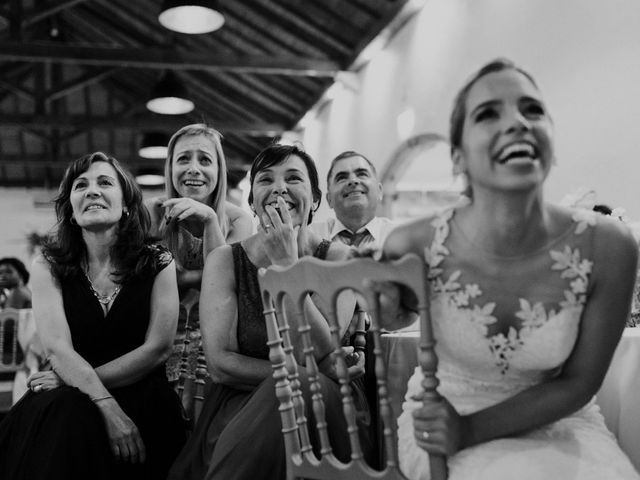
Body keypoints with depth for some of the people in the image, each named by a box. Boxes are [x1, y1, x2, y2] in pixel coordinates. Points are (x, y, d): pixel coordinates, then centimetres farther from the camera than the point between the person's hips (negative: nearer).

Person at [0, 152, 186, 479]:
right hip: (70, 400, 1)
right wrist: (108, 406, -24)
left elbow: (157, 349, -5)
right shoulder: (47, 267, 4)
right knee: (64, 416, -33)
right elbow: (58, 349, -9)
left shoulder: (157, 264, 3)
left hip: (142, 397, -1)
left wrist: (76, 379, -10)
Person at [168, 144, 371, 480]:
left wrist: (285, 263, -15)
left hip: (320, 413, 0)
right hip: (238, 408, 0)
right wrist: (302, 375, -15)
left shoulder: (339, 259, 0)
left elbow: (317, 355, -13)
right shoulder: (225, 260, 3)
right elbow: (219, 364, -6)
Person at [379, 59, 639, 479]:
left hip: (555, 417, 2)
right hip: (442, 417, -1)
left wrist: (473, 429, -18)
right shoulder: (414, 247, -20)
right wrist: (386, 300, -19)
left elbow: (579, 382, -8)